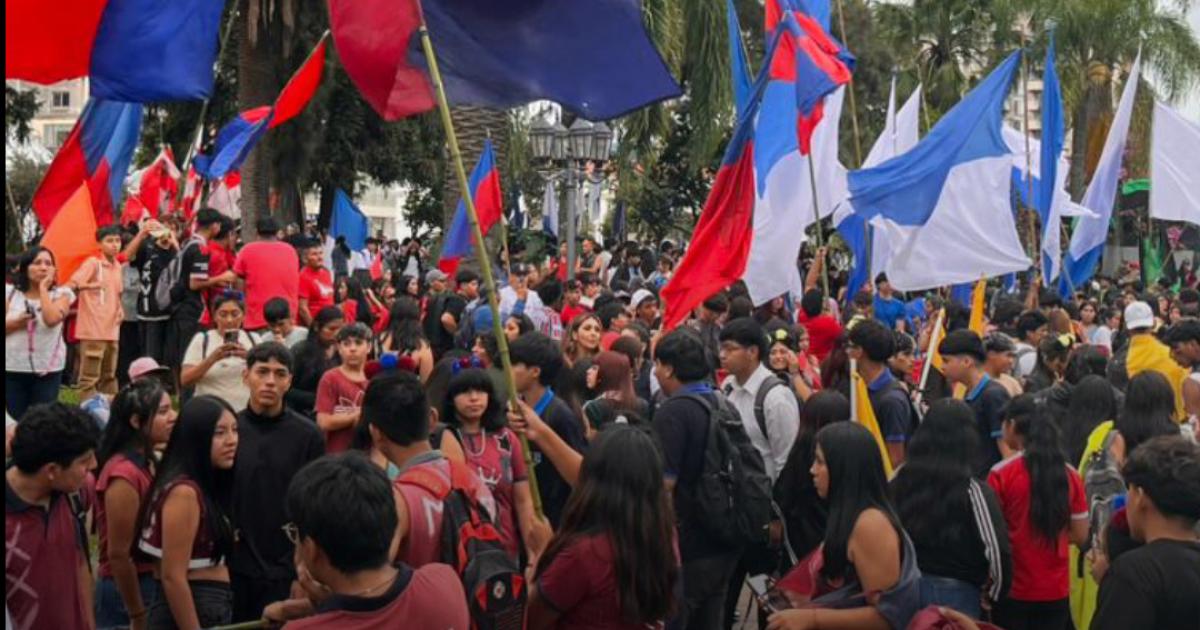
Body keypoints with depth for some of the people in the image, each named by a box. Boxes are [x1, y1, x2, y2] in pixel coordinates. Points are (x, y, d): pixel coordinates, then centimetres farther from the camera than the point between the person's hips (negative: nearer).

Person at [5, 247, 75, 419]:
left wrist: (43, 288, -12)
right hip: (13, 368, 1)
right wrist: (17, 322, -17)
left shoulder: (61, 294, -1)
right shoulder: (10, 292, 4)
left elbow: (51, 319, -20)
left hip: (48, 369, -1)